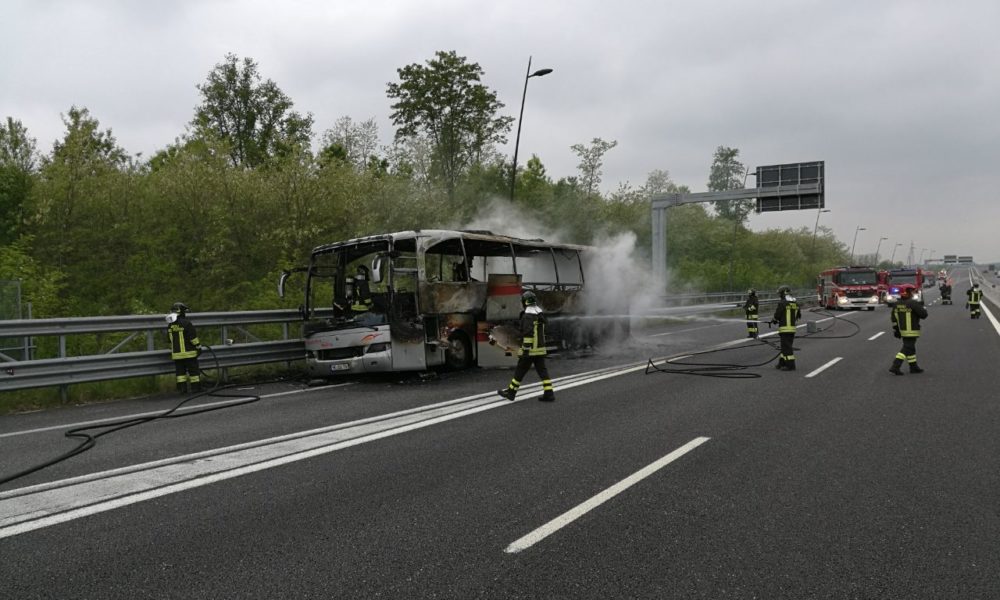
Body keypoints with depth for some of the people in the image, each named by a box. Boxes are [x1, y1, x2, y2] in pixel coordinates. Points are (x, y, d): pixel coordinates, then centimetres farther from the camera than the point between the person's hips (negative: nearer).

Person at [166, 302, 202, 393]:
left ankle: (182, 388, 7)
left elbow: (170, 340, 18)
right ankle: (196, 387, 4)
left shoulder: (170, 325, 8)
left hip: (176, 353, 5)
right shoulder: (186, 323, -12)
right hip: (188, 352, -5)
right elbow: (193, 337, -13)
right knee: (193, 370, 2)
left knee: (180, 371, 10)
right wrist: (198, 347, -4)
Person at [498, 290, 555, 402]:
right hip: (540, 348, 8)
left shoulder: (528, 315, -16)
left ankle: (511, 392, 13)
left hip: (530, 349, -8)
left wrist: (526, 349, -23)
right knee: (542, 370, 6)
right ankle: (549, 393, 2)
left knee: (520, 370, 3)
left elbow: (528, 333, -23)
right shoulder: (539, 313, 13)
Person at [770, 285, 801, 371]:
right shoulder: (795, 303, 8)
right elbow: (799, 315, 15)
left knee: (787, 347, -3)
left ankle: (790, 365, -3)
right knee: (786, 346, 16)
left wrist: (774, 321, 9)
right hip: (792, 327, 8)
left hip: (784, 328, -8)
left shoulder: (782, 303, -14)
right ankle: (782, 363, 25)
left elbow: (777, 315, -12)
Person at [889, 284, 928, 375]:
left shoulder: (897, 304, 5)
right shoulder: (913, 303, -16)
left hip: (902, 330, 7)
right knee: (907, 349, -5)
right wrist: (923, 308, 8)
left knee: (911, 348, 19)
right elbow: (924, 315, -13)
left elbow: (894, 318, 10)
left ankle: (914, 367, 28)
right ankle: (895, 367, -13)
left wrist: (896, 330, 18)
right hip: (912, 331, -7)